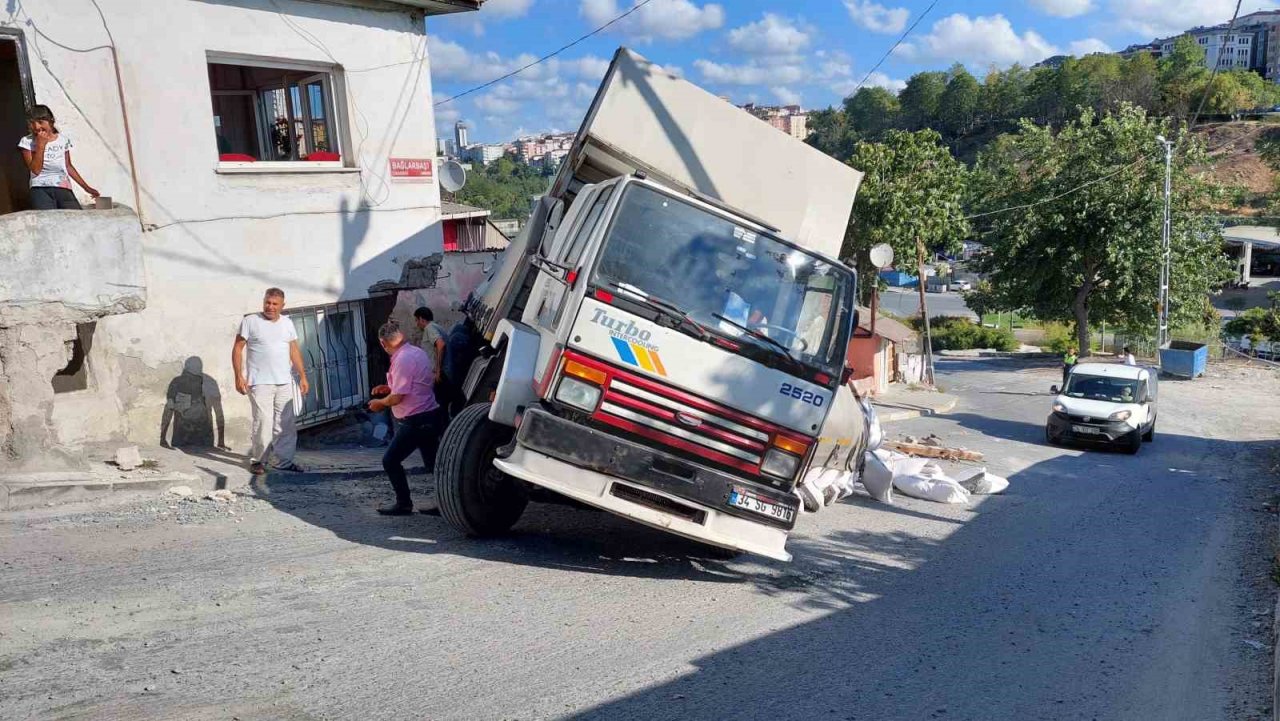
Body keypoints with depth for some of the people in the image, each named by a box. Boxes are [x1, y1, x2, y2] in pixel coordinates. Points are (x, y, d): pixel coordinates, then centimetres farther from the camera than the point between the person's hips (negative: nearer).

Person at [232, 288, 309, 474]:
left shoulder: (287, 323, 12)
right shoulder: (250, 321, -2)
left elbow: (294, 351, 15)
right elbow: (237, 349, -3)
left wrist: (302, 376, 10)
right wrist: (239, 376, -11)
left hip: (284, 383, 5)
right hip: (260, 383, -4)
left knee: (285, 424, 6)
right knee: (263, 422, -8)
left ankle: (285, 460, 14)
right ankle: (258, 460, 7)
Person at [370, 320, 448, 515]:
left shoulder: (402, 359, -19)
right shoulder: (417, 352, 10)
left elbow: (397, 397, -18)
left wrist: (380, 403, 0)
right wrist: (389, 388, 21)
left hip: (416, 421, -9)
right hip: (430, 416, 9)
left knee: (390, 460, 2)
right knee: (433, 463, 13)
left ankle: (403, 504, 8)